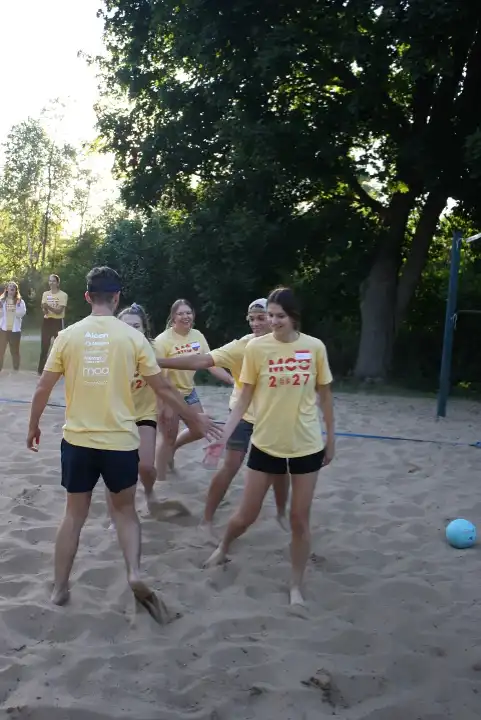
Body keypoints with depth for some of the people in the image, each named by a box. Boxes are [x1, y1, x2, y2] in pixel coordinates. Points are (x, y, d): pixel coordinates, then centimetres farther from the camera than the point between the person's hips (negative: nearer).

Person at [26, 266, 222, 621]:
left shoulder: (68, 336, -2)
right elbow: (163, 388, -3)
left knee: (74, 515, 17)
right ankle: (135, 572, 0)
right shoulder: (133, 337, -7)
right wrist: (195, 418, 10)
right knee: (125, 509, 19)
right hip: (120, 441, -1)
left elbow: (43, 388, 2)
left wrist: (33, 427, 17)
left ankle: (60, 588, 24)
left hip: (78, 440, 1)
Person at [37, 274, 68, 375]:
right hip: (47, 321, 4)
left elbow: (59, 311, -16)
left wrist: (48, 306, -29)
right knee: (44, 346, 3)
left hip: (58, 322, -4)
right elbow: (44, 310, 1)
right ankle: (41, 370, 9)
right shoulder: (45, 294, 9)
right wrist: (44, 309, -23)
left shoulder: (63, 295, -6)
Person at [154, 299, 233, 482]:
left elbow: (211, 364, 1)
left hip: (189, 391, 6)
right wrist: (163, 405, -24)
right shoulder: (163, 340, -21)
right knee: (168, 438, 2)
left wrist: (233, 381, -8)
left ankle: (173, 448, 39)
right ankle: (160, 481, 17)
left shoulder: (198, 336, -3)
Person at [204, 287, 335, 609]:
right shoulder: (256, 347, -8)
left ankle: (297, 586, 24)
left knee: (300, 519, 6)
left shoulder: (315, 347, -6)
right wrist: (224, 435, -10)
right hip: (266, 443, 0)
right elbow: (245, 397, -2)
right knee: (247, 515, 10)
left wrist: (331, 438, 8)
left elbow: (325, 395, 5)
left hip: (306, 445, 0)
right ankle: (224, 548, 42)